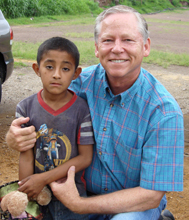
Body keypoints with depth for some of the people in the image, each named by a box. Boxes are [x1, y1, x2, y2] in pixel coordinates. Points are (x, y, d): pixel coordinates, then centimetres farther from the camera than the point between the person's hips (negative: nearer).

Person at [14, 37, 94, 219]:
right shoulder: (26, 108, -8)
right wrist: (25, 198, -9)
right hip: (37, 193, 2)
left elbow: (85, 157, -12)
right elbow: (26, 157, -7)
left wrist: (44, 178, -17)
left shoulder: (82, 109, -13)